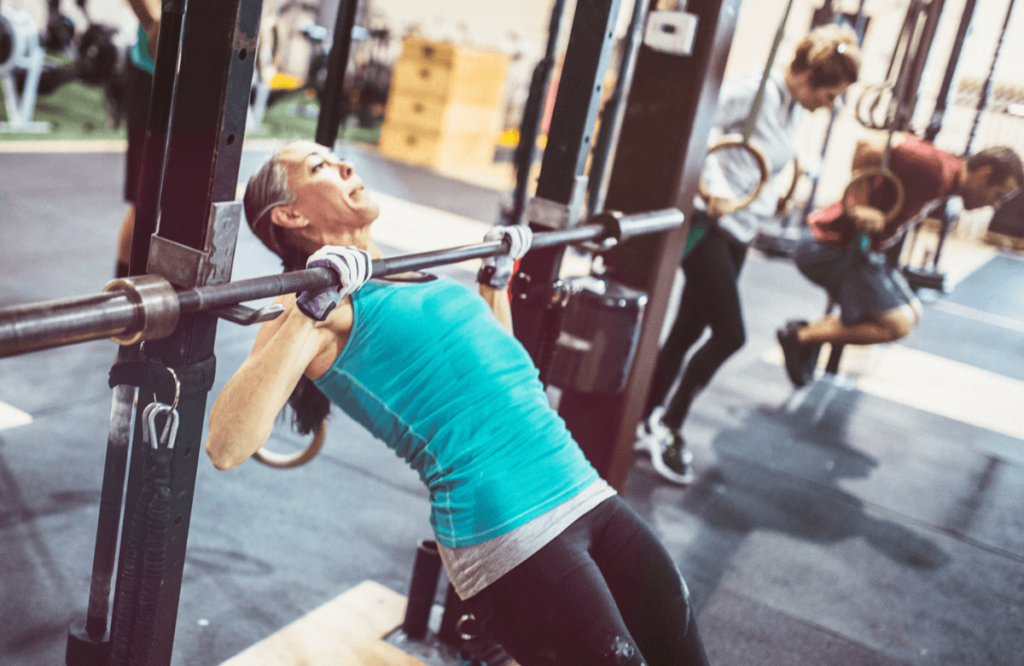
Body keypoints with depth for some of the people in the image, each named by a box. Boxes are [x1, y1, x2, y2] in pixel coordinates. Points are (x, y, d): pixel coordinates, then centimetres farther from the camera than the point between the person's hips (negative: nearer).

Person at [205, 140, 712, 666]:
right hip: (509, 537, -7)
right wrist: (310, 313, -23)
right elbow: (226, 447, -19)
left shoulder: (416, 271, 18)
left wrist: (496, 277, 26)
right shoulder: (320, 304, -5)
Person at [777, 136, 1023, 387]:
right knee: (896, 325, -16)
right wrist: (858, 207, -29)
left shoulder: (948, 180, 9)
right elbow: (867, 151, -29)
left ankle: (810, 332, 14)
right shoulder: (935, 168, -22)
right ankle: (800, 336, -7)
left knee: (911, 313, 18)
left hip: (862, 248, 11)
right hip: (836, 245, -11)